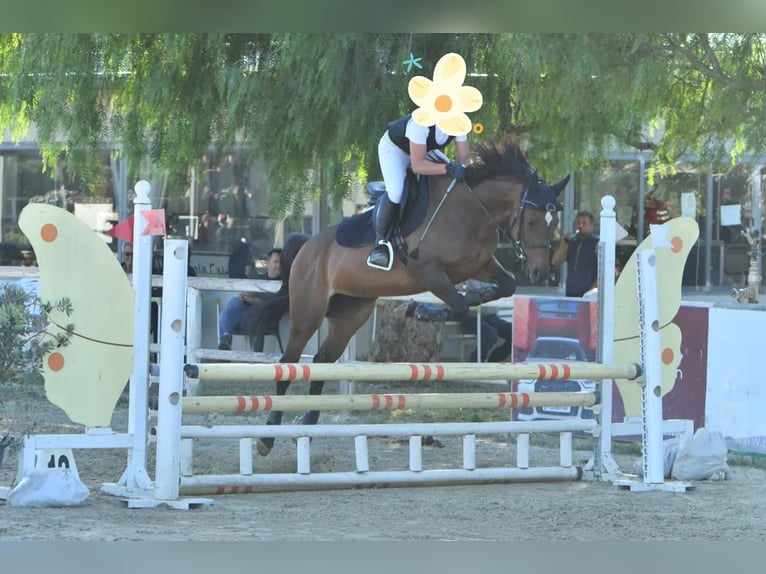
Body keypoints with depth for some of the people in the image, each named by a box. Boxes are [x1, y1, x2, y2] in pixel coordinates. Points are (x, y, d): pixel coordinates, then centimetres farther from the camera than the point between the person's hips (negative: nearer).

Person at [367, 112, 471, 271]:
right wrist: (448, 168, -52)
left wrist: (461, 170, -38)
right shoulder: (421, 122, -43)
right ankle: (380, 241, -15)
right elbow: (417, 166, -44)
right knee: (395, 191, -30)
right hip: (393, 149, -7)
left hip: (425, 148, 7)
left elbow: (463, 158, -17)